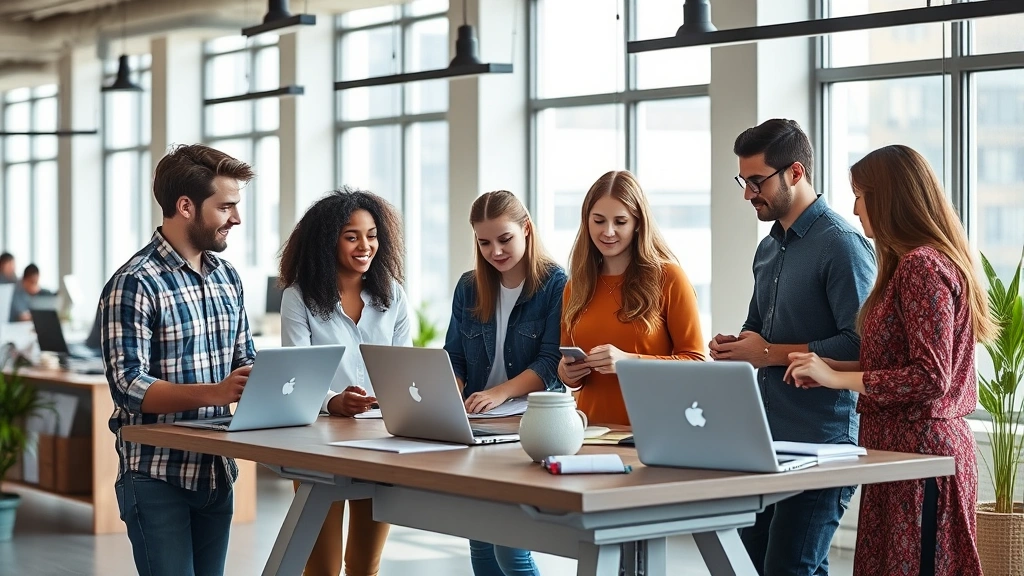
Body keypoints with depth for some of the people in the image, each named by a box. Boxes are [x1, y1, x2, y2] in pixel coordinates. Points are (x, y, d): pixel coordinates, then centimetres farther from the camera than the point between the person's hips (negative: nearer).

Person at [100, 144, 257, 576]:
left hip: (217, 471, 7)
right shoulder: (134, 284, -13)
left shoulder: (227, 277, 9)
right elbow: (128, 387, -20)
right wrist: (214, 393, -32)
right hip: (158, 476, -7)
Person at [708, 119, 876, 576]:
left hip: (819, 443, -9)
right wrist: (735, 347, 6)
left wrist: (771, 354, -16)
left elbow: (859, 345, -20)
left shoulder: (841, 243, -12)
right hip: (766, 437, 9)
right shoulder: (769, 248, 16)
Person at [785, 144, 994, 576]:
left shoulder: (922, 266, -15)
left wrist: (838, 378, -15)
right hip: (909, 443, 10)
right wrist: (830, 367, 10)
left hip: (919, 449, -10)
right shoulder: (917, 263, 16)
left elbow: (931, 379, -21)